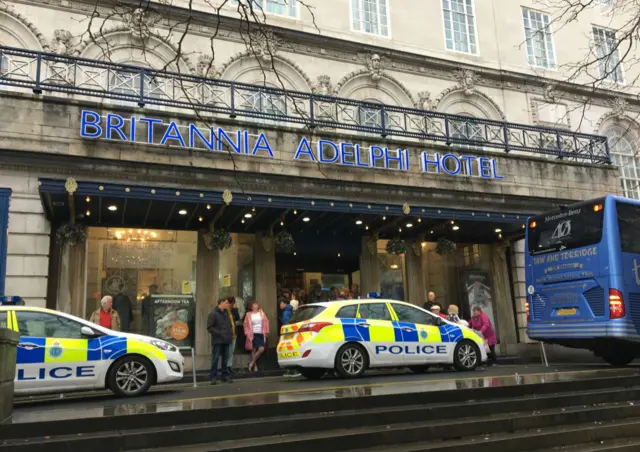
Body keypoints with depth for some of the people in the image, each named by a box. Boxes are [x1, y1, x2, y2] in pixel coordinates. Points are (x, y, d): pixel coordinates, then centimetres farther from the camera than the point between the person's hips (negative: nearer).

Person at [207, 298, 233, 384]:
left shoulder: (226, 312, 14)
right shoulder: (213, 313, -8)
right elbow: (209, 328, -12)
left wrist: (231, 333, 6)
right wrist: (220, 333, -18)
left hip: (226, 340, 6)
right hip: (217, 341, -6)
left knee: (225, 359, 10)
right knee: (215, 359, -3)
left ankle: (225, 376, 18)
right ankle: (213, 377, 4)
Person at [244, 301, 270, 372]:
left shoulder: (261, 313, 8)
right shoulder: (249, 314, 2)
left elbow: (266, 322, 9)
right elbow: (246, 324, 4)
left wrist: (266, 332, 4)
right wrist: (247, 333, -5)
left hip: (261, 334, 2)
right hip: (253, 334, -2)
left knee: (261, 349, -10)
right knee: (254, 350, 0)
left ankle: (252, 362, 7)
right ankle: (254, 365, 13)